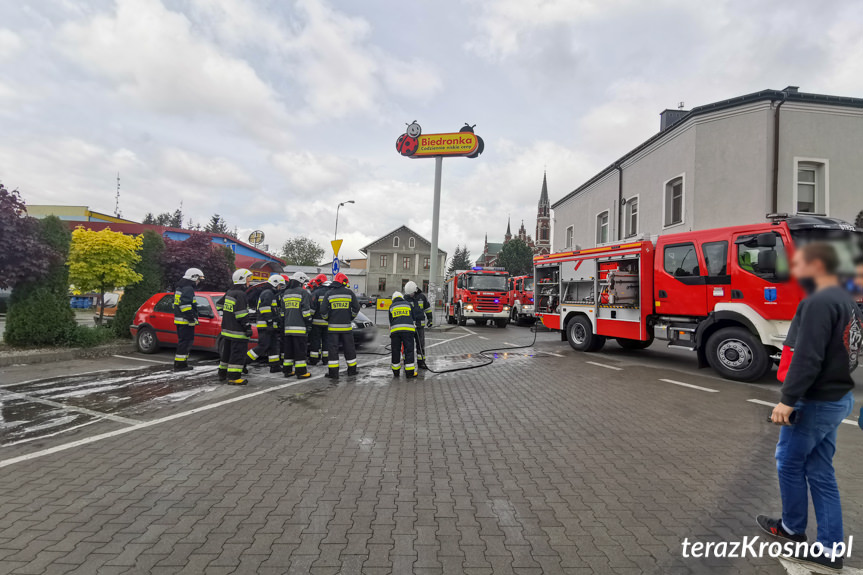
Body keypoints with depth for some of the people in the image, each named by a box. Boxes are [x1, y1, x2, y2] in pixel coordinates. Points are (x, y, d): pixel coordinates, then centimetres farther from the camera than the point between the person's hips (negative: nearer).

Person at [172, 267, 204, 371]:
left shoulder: (180, 288, 20)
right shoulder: (188, 289, -14)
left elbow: (176, 304, 27)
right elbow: (185, 305, -24)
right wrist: (192, 319, -20)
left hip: (179, 320, 11)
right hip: (185, 321, -11)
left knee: (183, 341, 16)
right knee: (185, 342, -7)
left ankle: (182, 363, 22)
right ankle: (179, 365, -5)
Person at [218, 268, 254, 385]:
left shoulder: (229, 293, 14)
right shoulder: (240, 294, -17)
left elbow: (221, 307, 24)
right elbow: (241, 314, -21)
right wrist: (247, 328, -18)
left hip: (227, 329, 10)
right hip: (238, 332, -10)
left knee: (227, 352, 20)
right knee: (238, 354, -6)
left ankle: (222, 373, 30)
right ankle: (234, 377, -6)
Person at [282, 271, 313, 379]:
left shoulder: (285, 293, 16)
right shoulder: (303, 292, -7)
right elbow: (306, 310, -12)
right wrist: (309, 321, -3)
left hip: (287, 327, 7)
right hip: (299, 327, -7)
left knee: (288, 349, 13)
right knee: (300, 350, -4)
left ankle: (287, 370, 18)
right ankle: (301, 372, -2)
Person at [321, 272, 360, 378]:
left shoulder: (329, 294, 0)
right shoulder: (350, 293, 0)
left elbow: (323, 310, -3)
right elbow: (356, 308, -1)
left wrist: (328, 319, 14)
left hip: (333, 327, 0)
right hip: (346, 326, 0)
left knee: (333, 348, 4)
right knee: (349, 348, 11)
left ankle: (333, 372, 5)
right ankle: (352, 370, 21)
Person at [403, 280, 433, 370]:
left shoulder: (422, 296, 0)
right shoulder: (405, 298, -5)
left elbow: (428, 308, 11)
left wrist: (429, 319, 9)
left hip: (420, 324, 1)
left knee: (421, 344, 5)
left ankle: (421, 362, 12)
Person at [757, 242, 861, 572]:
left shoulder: (819, 302, -20)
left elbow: (807, 359, -26)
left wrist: (787, 400, -22)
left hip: (815, 401, -9)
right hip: (836, 397, 9)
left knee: (789, 464, 9)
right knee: (820, 472, 13)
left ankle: (793, 528, 26)